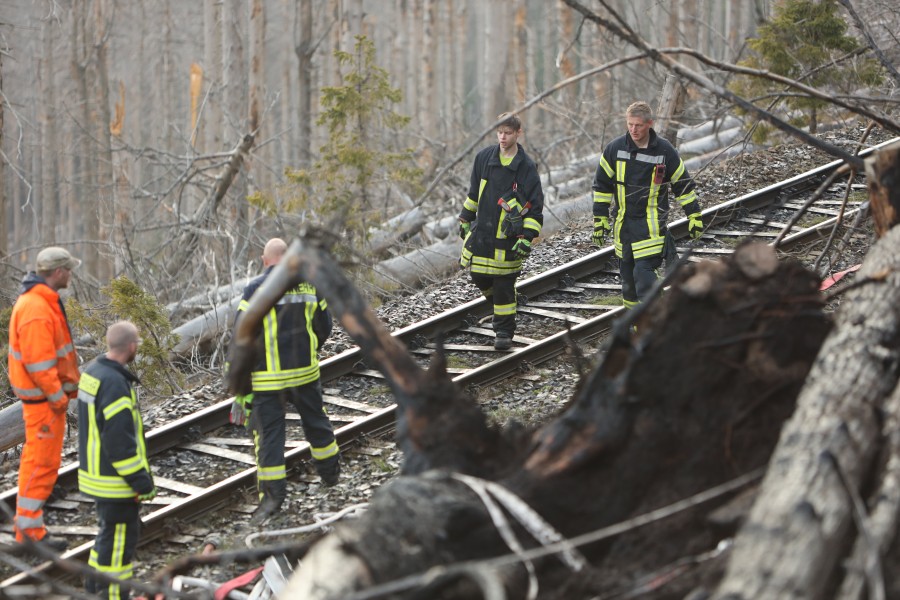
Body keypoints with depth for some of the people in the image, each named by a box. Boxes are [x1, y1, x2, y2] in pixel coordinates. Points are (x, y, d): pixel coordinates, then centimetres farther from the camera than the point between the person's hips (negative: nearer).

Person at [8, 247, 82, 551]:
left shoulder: (41, 300, 10)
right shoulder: (37, 309, -24)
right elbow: (38, 360, -26)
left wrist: (64, 387, 16)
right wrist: (57, 396, -21)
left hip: (46, 392, 11)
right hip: (44, 397, -11)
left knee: (37, 458, 18)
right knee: (43, 460, -6)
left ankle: (27, 523, 27)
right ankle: (30, 529, -1)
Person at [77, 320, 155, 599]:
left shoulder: (92, 372, 7)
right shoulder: (114, 384, -25)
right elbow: (120, 442, -26)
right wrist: (141, 481, -18)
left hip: (94, 470, 10)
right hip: (115, 481, -10)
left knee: (111, 532, 23)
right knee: (119, 537, 0)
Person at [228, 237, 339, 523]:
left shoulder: (255, 289, -11)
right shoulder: (309, 284, 1)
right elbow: (323, 327, 10)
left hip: (268, 375, -4)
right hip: (305, 371, 4)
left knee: (268, 432, 1)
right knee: (315, 420, 23)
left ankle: (272, 493, 0)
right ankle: (330, 471, 40)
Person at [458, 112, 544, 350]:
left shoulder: (526, 167, -8)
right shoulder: (484, 158, 3)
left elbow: (535, 207, -7)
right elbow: (474, 192, 17)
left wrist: (527, 238, -14)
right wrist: (466, 218, 19)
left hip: (508, 239, -4)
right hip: (481, 232, 4)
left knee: (504, 286, -1)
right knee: (479, 277, 9)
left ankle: (504, 332, 11)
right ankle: (500, 305, 37)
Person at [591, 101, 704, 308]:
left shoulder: (665, 151, -5)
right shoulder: (614, 149, 0)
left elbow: (683, 185, 5)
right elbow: (602, 185, 8)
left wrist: (695, 218, 7)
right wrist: (600, 220, 5)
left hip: (651, 225, -4)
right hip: (623, 223, 4)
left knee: (644, 272, -16)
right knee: (627, 274, 10)